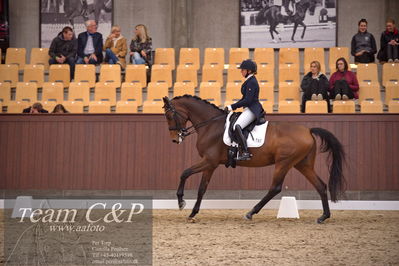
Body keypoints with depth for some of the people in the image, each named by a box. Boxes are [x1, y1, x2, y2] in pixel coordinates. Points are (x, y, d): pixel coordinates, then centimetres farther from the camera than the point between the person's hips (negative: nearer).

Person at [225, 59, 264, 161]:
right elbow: (245, 98, 23)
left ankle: (245, 153, -35)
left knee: (237, 127, -30)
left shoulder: (251, 82, -15)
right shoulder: (249, 81, 18)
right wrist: (232, 106, 14)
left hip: (252, 110, -12)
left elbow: (247, 100, -20)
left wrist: (233, 106, -16)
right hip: (249, 109, 12)